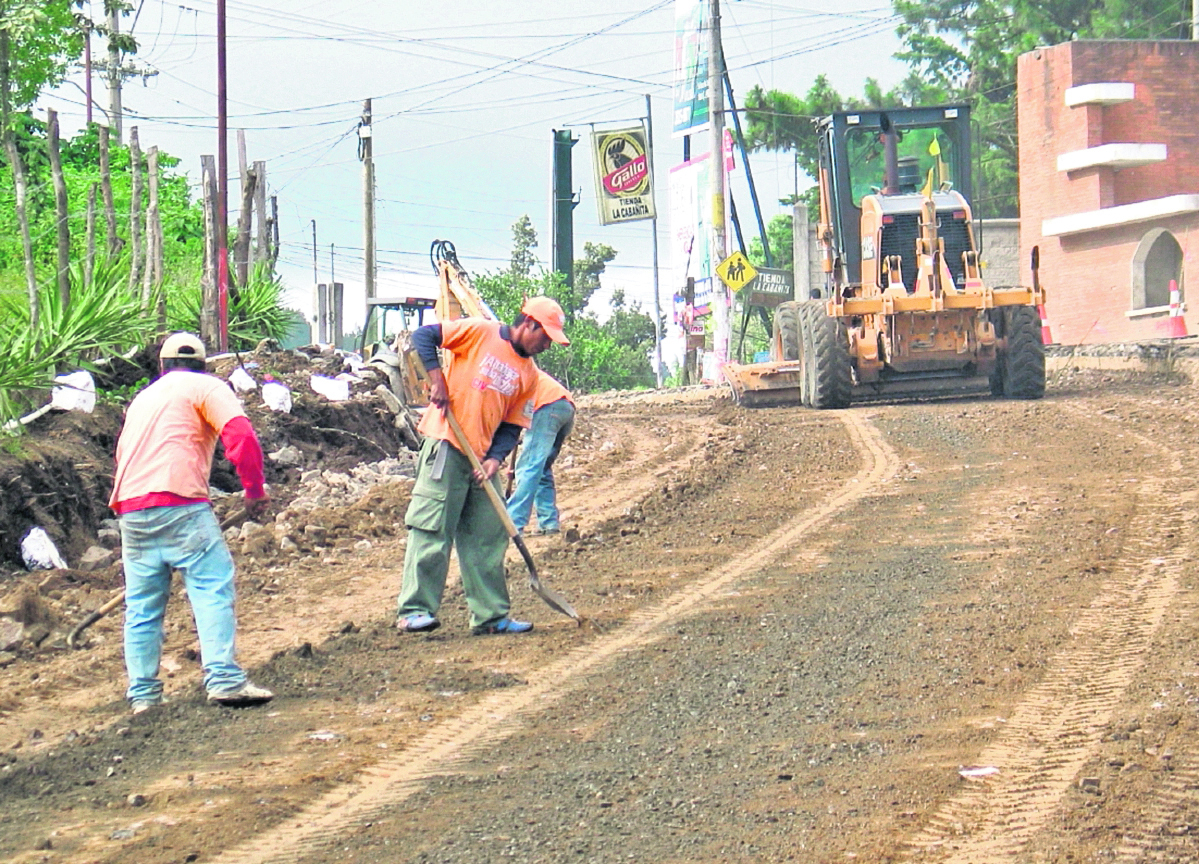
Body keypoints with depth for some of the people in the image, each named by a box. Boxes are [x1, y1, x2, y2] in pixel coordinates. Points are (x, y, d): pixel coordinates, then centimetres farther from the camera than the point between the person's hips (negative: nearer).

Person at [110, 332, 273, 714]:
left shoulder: (143, 398, 29)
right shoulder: (205, 387, 9)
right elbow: (240, 435, -7)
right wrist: (255, 489, -1)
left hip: (130, 507, 6)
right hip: (179, 503, -6)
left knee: (142, 605, 10)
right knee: (213, 586, -10)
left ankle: (143, 694, 9)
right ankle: (223, 679, -22)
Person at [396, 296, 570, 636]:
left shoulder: (528, 374, 12)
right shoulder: (480, 333, -4)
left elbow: (512, 426, 11)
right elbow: (423, 335, -6)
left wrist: (495, 459, -6)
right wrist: (436, 377, -15)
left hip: (483, 458, 7)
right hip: (446, 446, -7)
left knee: (489, 537, 8)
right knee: (433, 530, -9)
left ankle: (491, 615, 15)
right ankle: (414, 611, -7)